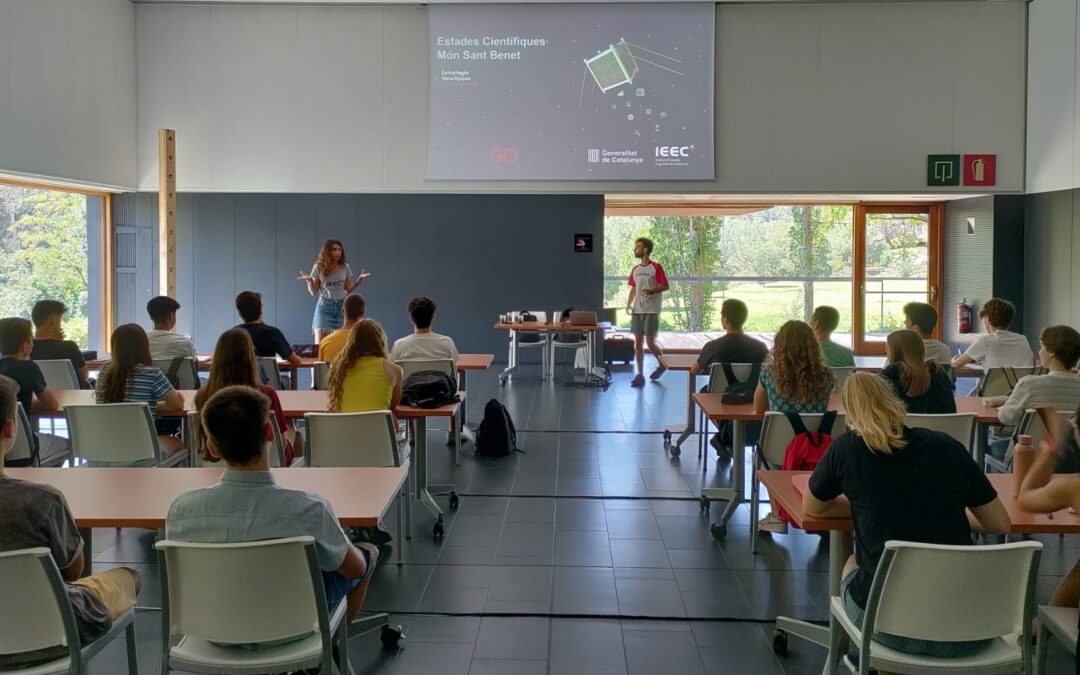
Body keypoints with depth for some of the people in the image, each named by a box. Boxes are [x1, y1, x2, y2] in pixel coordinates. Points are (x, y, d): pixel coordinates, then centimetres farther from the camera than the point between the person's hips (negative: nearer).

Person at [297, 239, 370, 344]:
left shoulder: (345, 268, 4)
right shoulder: (318, 268, -2)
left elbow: (348, 290, 11)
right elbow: (313, 292, 1)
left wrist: (357, 281, -5)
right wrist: (309, 281, -18)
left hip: (341, 306, 2)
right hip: (324, 306, -2)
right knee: (320, 343, -7)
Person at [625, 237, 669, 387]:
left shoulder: (656, 267, -7)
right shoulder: (635, 269, 11)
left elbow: (665, 286, -7)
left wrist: (652, 291, -23)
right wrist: (629, 303, 5)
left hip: (651, 311, -6)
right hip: (637, 311, 6)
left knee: (650, 342, -4)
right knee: (638, 343, 4)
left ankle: (662, 364, 24)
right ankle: (640, 375, 8)